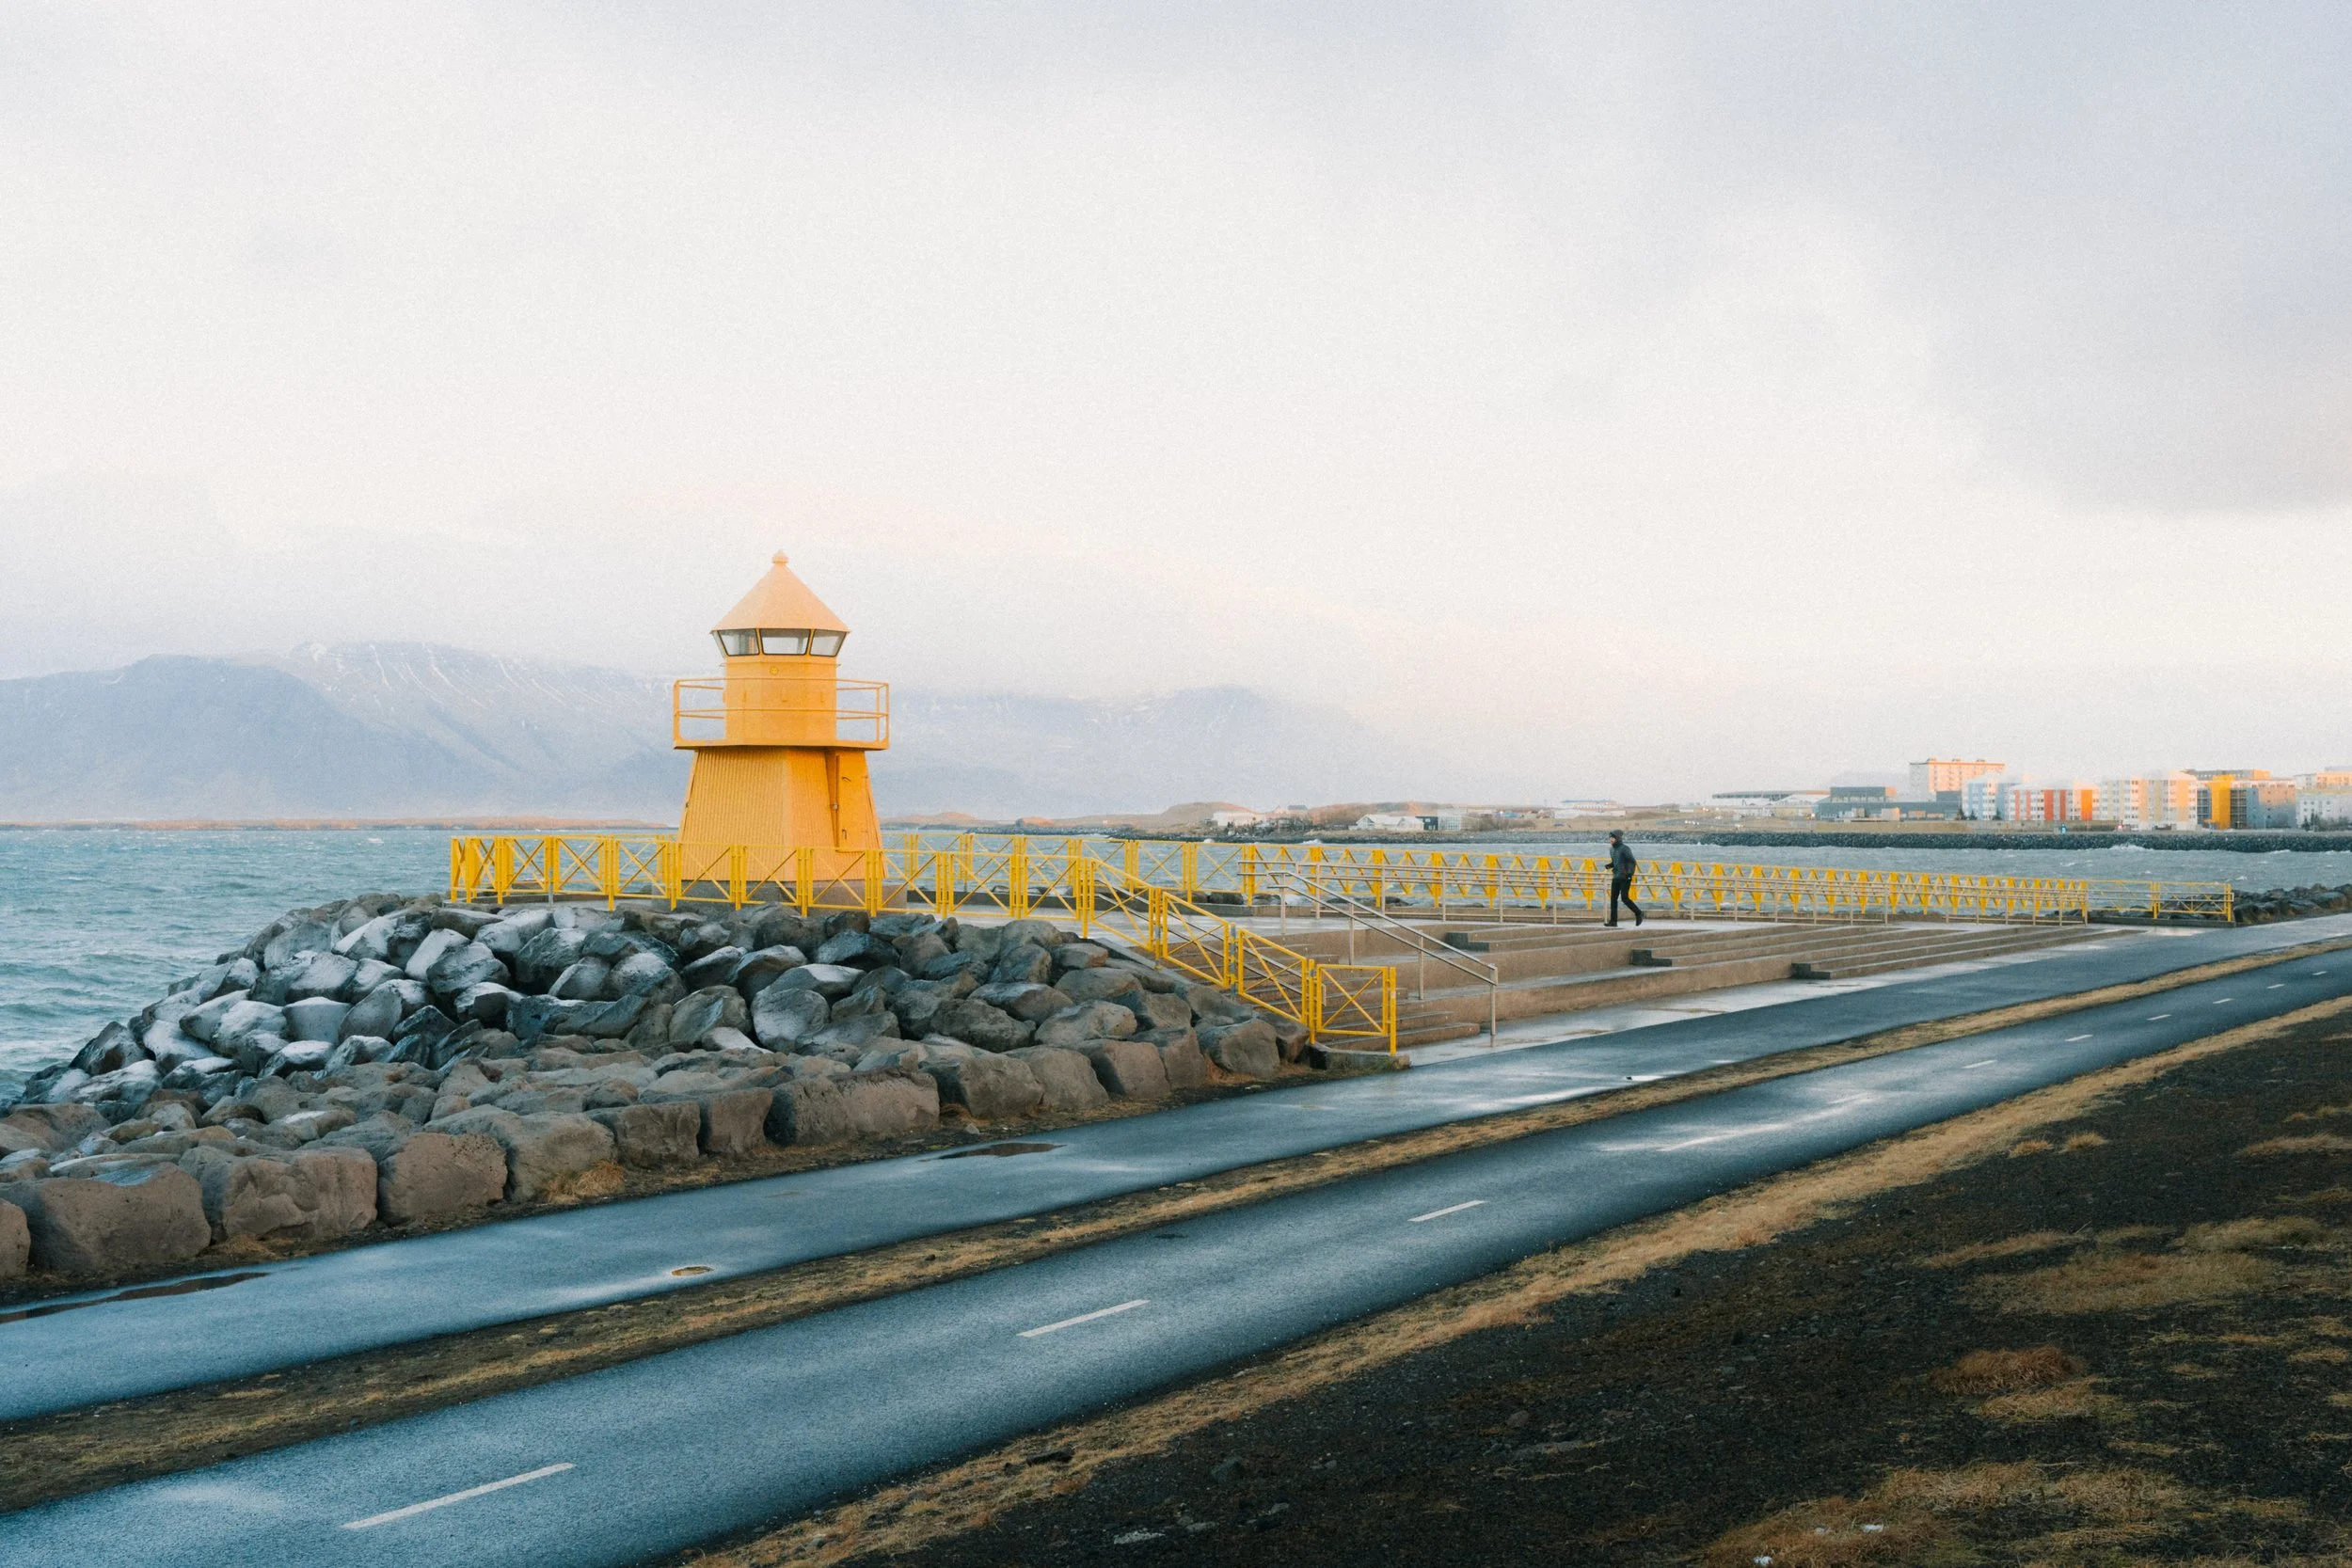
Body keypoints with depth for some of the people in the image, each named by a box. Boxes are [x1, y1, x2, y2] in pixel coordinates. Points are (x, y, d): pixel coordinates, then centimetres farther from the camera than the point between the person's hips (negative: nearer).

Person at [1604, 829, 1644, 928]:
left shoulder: (1624, 849, -12)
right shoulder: (1612, 849, 11)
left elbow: (1633, 861, -14)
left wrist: (1630, 873, -27)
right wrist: (1609, 865, 2)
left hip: (1625, 878, -7)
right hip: (1616, 878, 7)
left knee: (1625, 898, -10)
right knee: (1613, 898, -1)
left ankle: (1638, 913, 10)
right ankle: (1613, 921, 0)